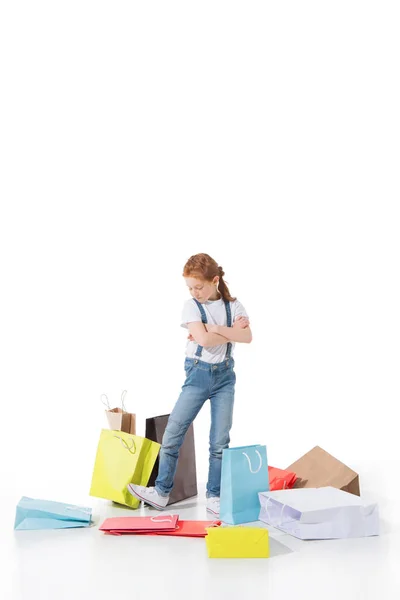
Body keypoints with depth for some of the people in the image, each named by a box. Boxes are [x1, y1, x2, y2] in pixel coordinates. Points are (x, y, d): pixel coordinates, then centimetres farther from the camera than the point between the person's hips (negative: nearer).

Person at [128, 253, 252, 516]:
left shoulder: (233, 305, 1)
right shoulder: (192, 306, -5)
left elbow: (247, 336, -14)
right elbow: (204, 340, -19)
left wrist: (213, 328, -17)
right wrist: (231, 331, -12)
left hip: (225, 375, 1)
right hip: (198, 374, -1)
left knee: (220, 440, 2)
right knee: (173, 433, -3)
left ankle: (214, 497, 12)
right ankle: (161, 492, 9)